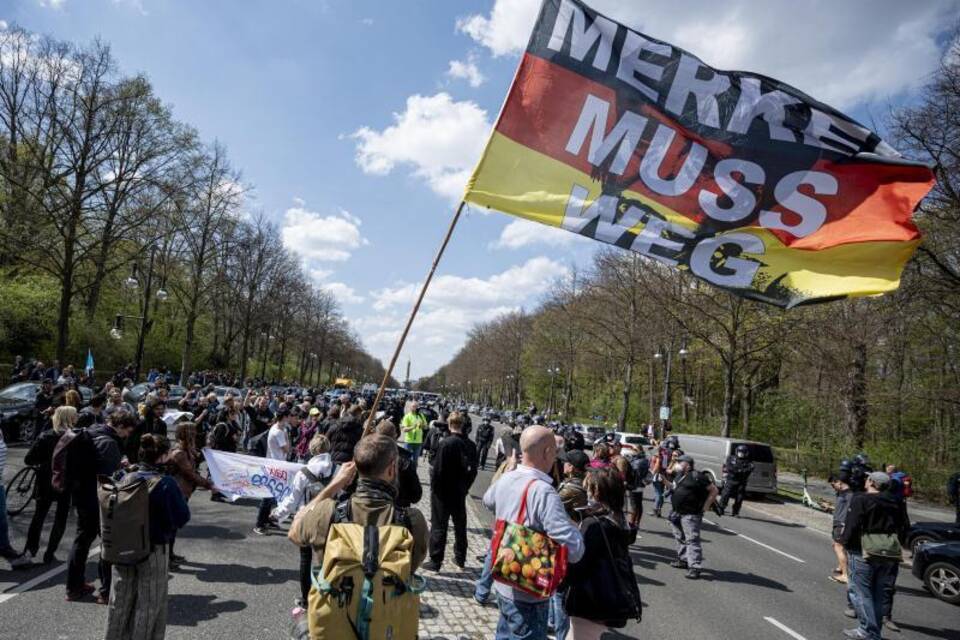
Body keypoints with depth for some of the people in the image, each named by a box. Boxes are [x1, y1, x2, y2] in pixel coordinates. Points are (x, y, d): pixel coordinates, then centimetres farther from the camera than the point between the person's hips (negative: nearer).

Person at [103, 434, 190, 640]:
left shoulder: (125, 479, -5)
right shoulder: (166, 483, -20)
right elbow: (182, 517, -16)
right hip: (153, 550, -5)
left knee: (120, 602, 21)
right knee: (149, 605, 11)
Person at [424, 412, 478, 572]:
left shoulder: (445, 443, -20)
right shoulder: (470, 445, -4)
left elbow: (438, 469, -19)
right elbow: (473, 470, 3)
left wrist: (434, 487, -5)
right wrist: (465, 487, 14)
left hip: (442, 492, -5)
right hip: (460, 492, 5)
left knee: (439, 527, 5)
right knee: (460, 525, 17)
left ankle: (435, 561, 9)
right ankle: (460, 558, 29)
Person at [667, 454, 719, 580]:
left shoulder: (697, 477, -15)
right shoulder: (678, 475, 11)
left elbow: (714, 490, -12)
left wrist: (705, 506, -12)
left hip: (691, 515, -9)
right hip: (677, 513, 9)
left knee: (692, 540, -11)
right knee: (680, 538, 18)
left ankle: (695, 567, -11)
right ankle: (683, 560, 32)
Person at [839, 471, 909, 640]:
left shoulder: (860, 500, -12)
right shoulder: (896, 503, 8)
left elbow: (852, 525, -18)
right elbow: (905, 527, 10)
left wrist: (844, 542, -4)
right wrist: (897, 545, 20)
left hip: (864, 554, -6)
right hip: (889, 556, 7)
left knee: (861, 592, 2)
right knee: (877, 594, 16)